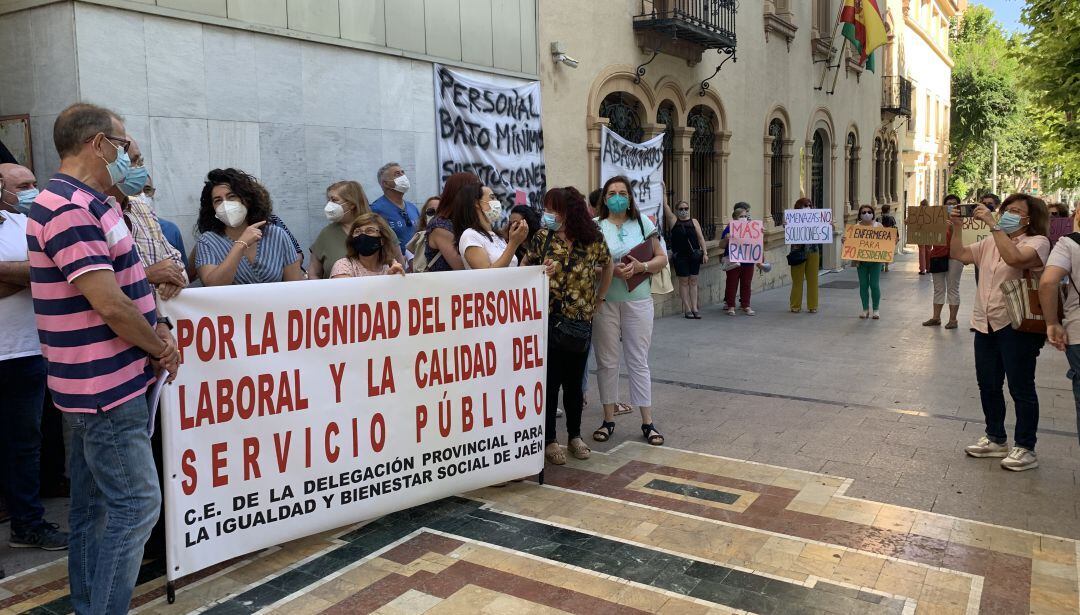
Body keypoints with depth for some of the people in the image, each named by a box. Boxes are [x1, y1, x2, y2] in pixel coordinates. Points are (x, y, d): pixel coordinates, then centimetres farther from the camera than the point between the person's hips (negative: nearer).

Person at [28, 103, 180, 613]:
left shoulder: (87, 203, 14)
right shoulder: (71, 208, -18)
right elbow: (109, 304, -24)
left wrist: (153, 328, 3)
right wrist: (161, 348, -9)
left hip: (98, 383, 10)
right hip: (105, 385, -10)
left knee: (94, 504, 17)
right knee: (135, 504, -5)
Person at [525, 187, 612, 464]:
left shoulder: (593, 238, -2)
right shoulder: (543, 237, -2)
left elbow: (607, 266, 14)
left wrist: (599, 299, 11)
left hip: (580, 321, 1)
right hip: (548, 320, -1)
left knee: (574, 381, 11)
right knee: (550, 381, 4)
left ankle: (575, 436, 28)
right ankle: (549, 440, 17)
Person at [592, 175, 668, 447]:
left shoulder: (643, 222, 6)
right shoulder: (596, 227, 0)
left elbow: (661, 258, 5)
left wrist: (641, 267, -14)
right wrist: (612, 270, -21)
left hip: (638, 300, 1)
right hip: (605, 302, -1)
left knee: (638, 361, 5)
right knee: (607, 361, 7)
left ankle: (647, 422, 13)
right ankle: (608, 420, 19)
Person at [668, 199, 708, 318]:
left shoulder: (694, 221, 7)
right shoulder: (674, 222, 3)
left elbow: (700, 237, 5)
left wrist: (705, 253, -1)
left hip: (694, 255, 2)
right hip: (680, 255, -2)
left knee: (693, 281, 6)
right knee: (683, 282, 1)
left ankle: (695, 308, 9)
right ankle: (687, 309, 5)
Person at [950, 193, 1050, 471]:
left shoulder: (1037, 242, -9)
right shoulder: (990, 242, 13)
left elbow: (1014, 258, -29)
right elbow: (959, 255, 10)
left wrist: (993, 224, -27)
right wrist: (957, 228, -3)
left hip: (1016, 326, -7)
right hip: (986, 323, 8)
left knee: (1021, 388, 0)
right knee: (988, 385, 14)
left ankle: (1025, 449, 11)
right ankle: (996, 439, 28)